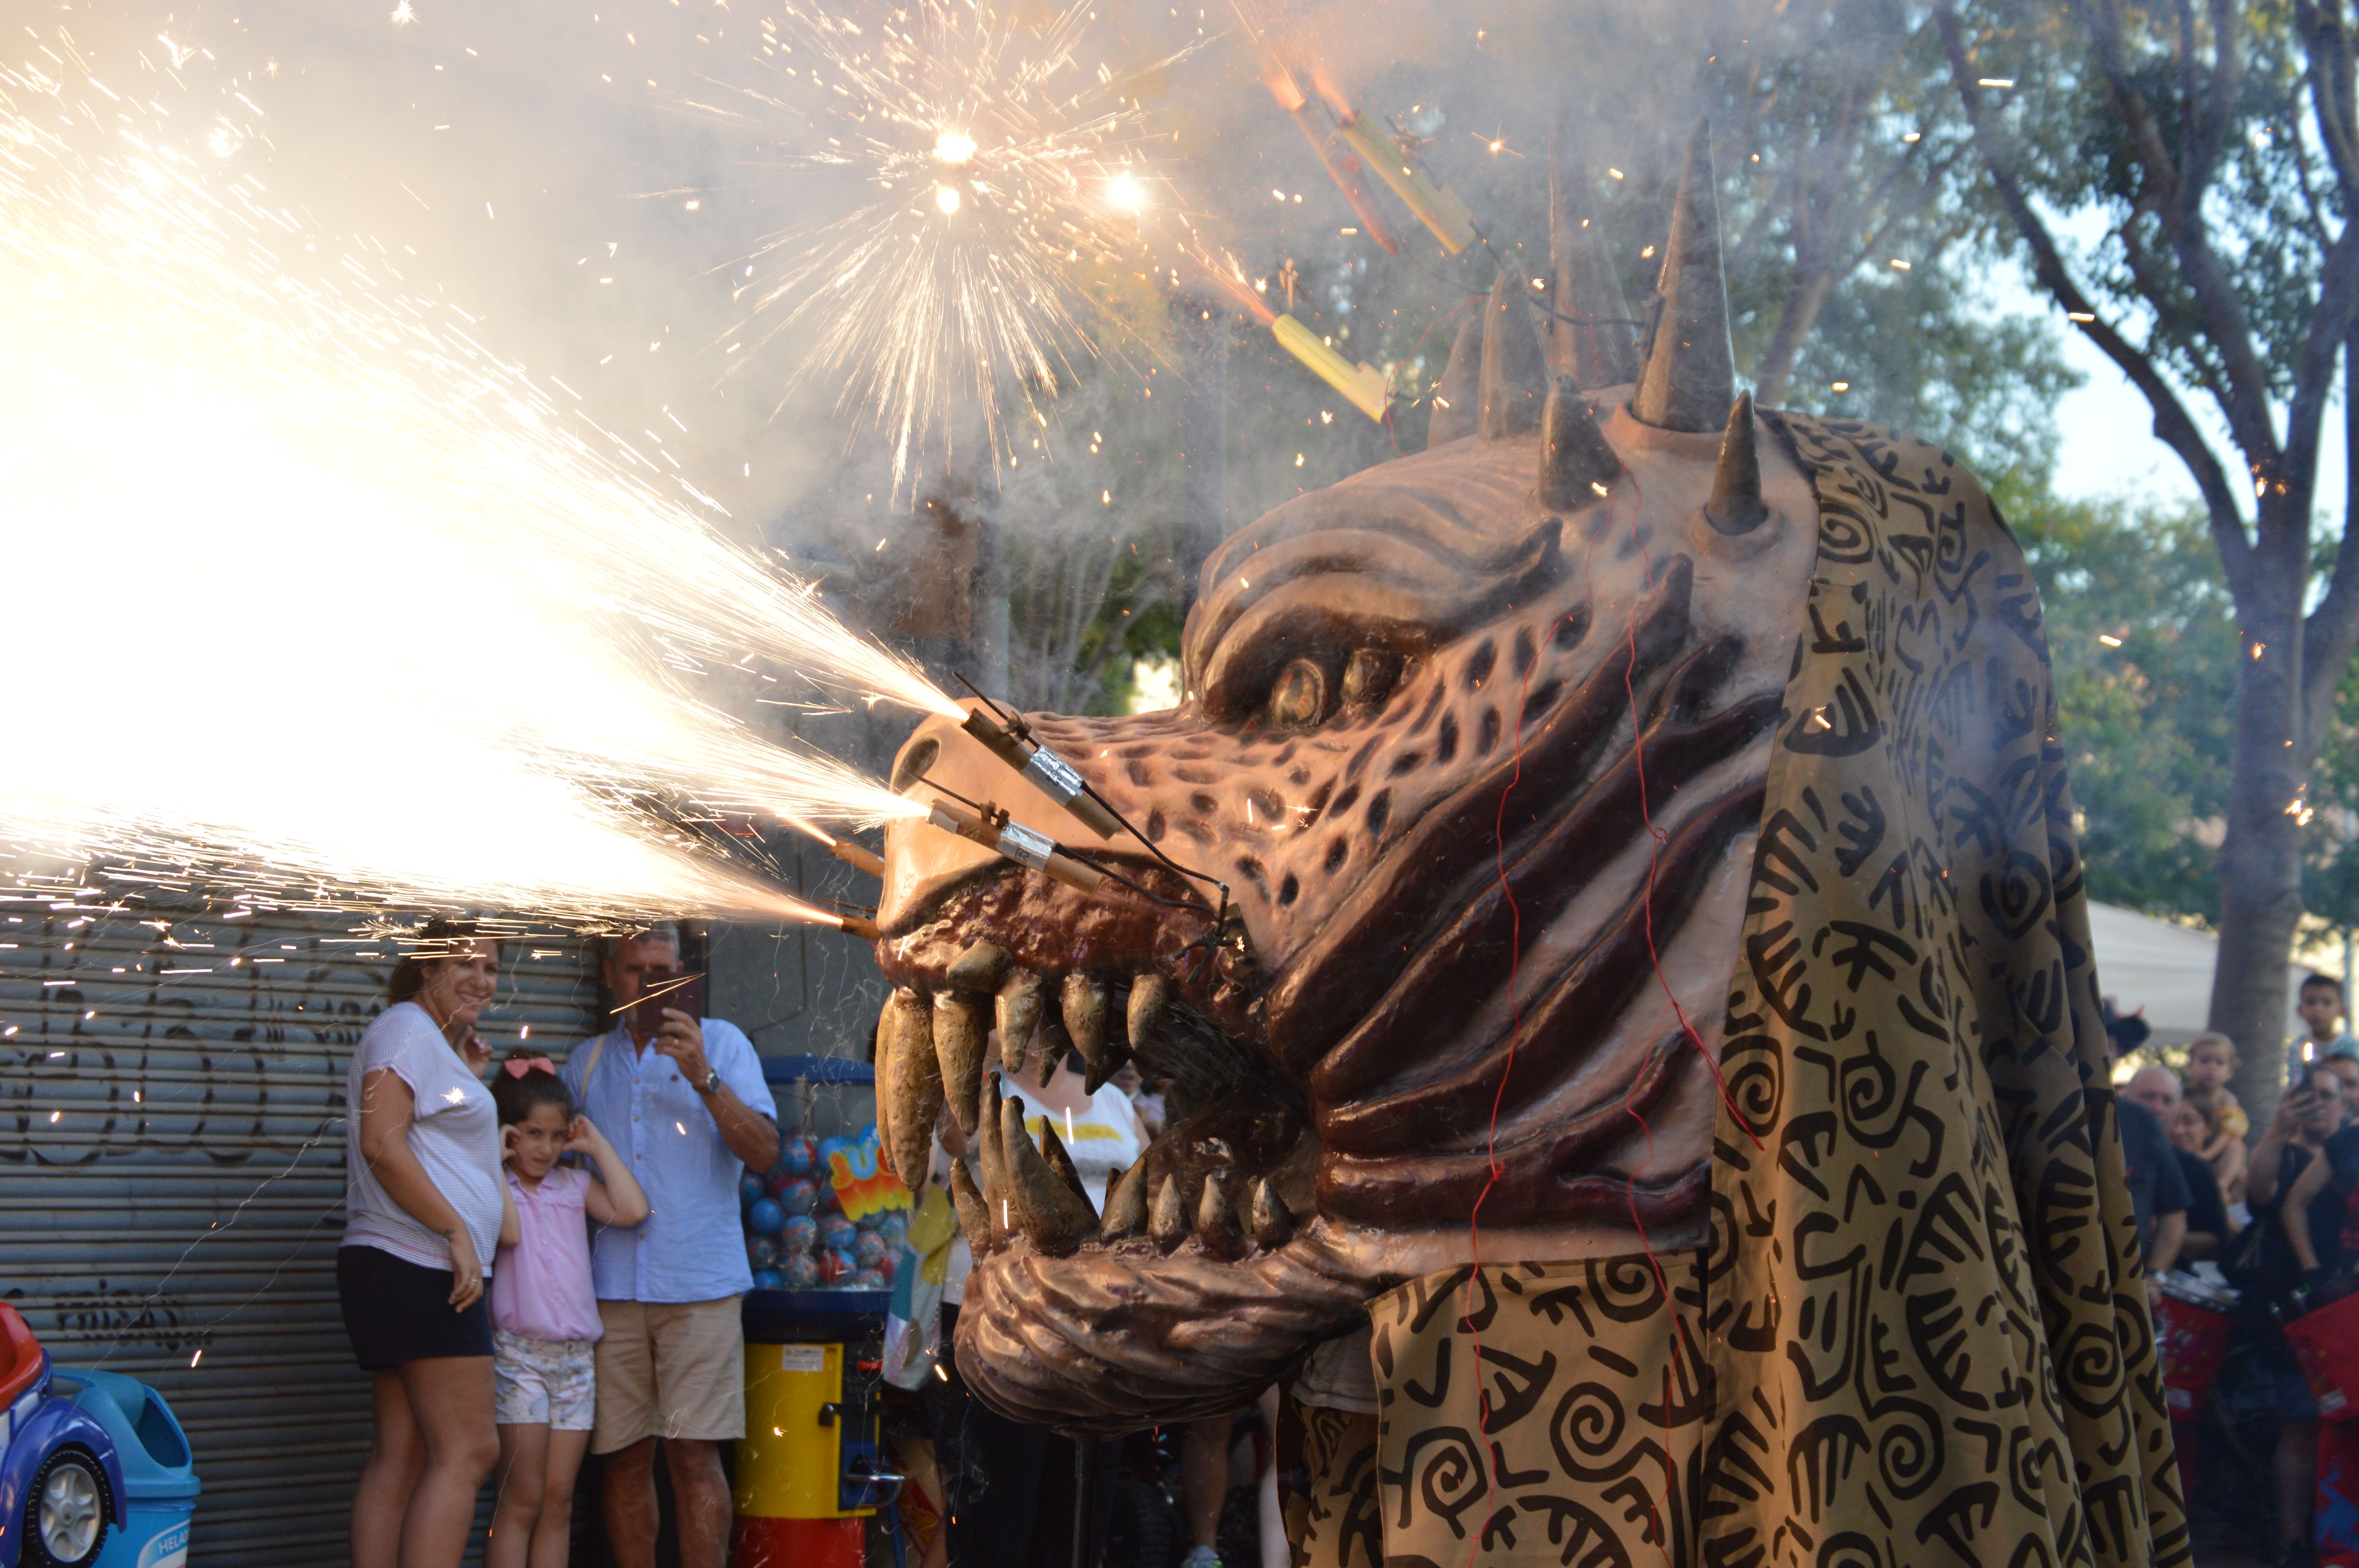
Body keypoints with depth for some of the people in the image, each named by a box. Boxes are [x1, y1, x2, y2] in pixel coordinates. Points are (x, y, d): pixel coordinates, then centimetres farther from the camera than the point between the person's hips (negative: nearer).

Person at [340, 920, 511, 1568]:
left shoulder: (433, 1040, 24)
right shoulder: (408, 1029, -8)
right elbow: (383, 1144, -20)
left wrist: (467, 1079, 22)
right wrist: (457, 1231, -20)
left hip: (394, 1271, 11)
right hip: (422, 1268, -11)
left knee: (400, 1455, 6)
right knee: (466, 1451, -12)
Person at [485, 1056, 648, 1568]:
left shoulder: (574, 1185, 12)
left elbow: (631, 1210, -2)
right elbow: (508, 1231, -21)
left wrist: (599, 1147, 4)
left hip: (575, 1354, 5)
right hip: (519, 1353, -5)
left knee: (559, 1501, 5)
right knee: (522, 1500, -5)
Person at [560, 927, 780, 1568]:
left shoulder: (719, 1042, 7)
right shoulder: (586, 1062, 17)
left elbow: (764, 1152, -4)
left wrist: (703, 1077, -17)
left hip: (699, 1282, -3)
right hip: (610, 1289, 3)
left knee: (694, 1455, -9)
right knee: (623, 1459, 2)